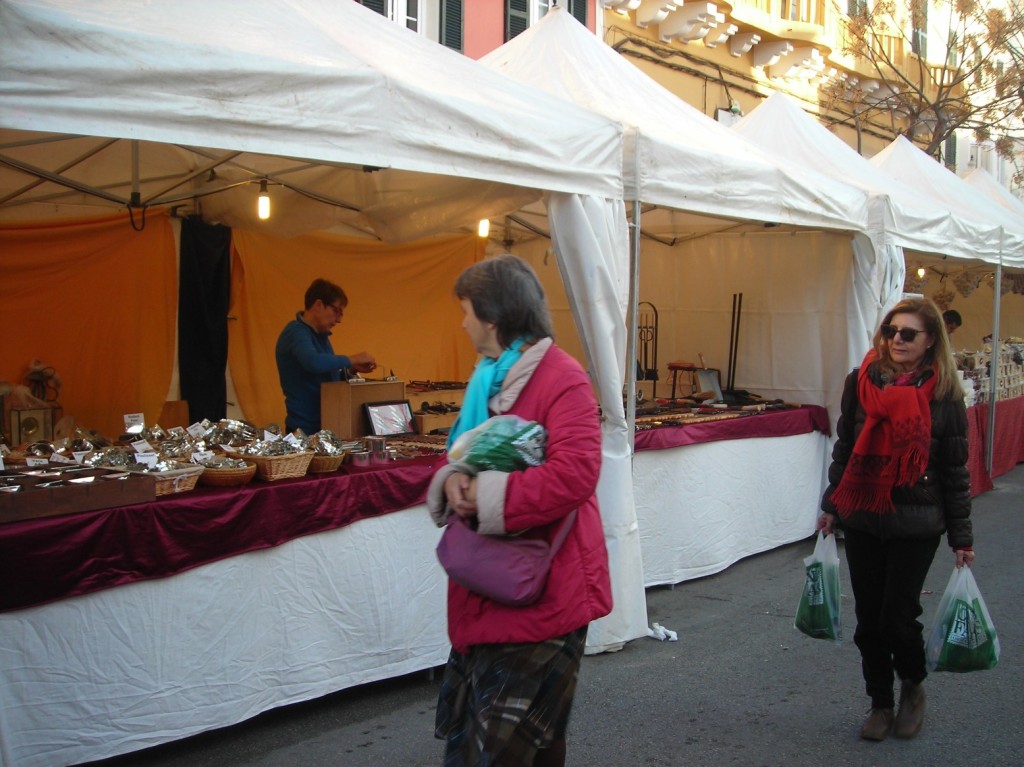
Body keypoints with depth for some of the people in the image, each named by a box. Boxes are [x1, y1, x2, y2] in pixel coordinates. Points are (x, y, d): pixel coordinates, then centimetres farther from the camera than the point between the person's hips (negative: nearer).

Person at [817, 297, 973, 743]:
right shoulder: (861, 382, 1)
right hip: (861, 521, 3)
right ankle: (880, 704, 28)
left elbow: (955, 469, -1)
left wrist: (962, 537, 0)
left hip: (916, 524, -3)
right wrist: (831, 506, 9)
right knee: (869, 620, 8)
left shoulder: (943, 395, -5)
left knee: (898, 618, -3)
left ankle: (914, 687, 28)